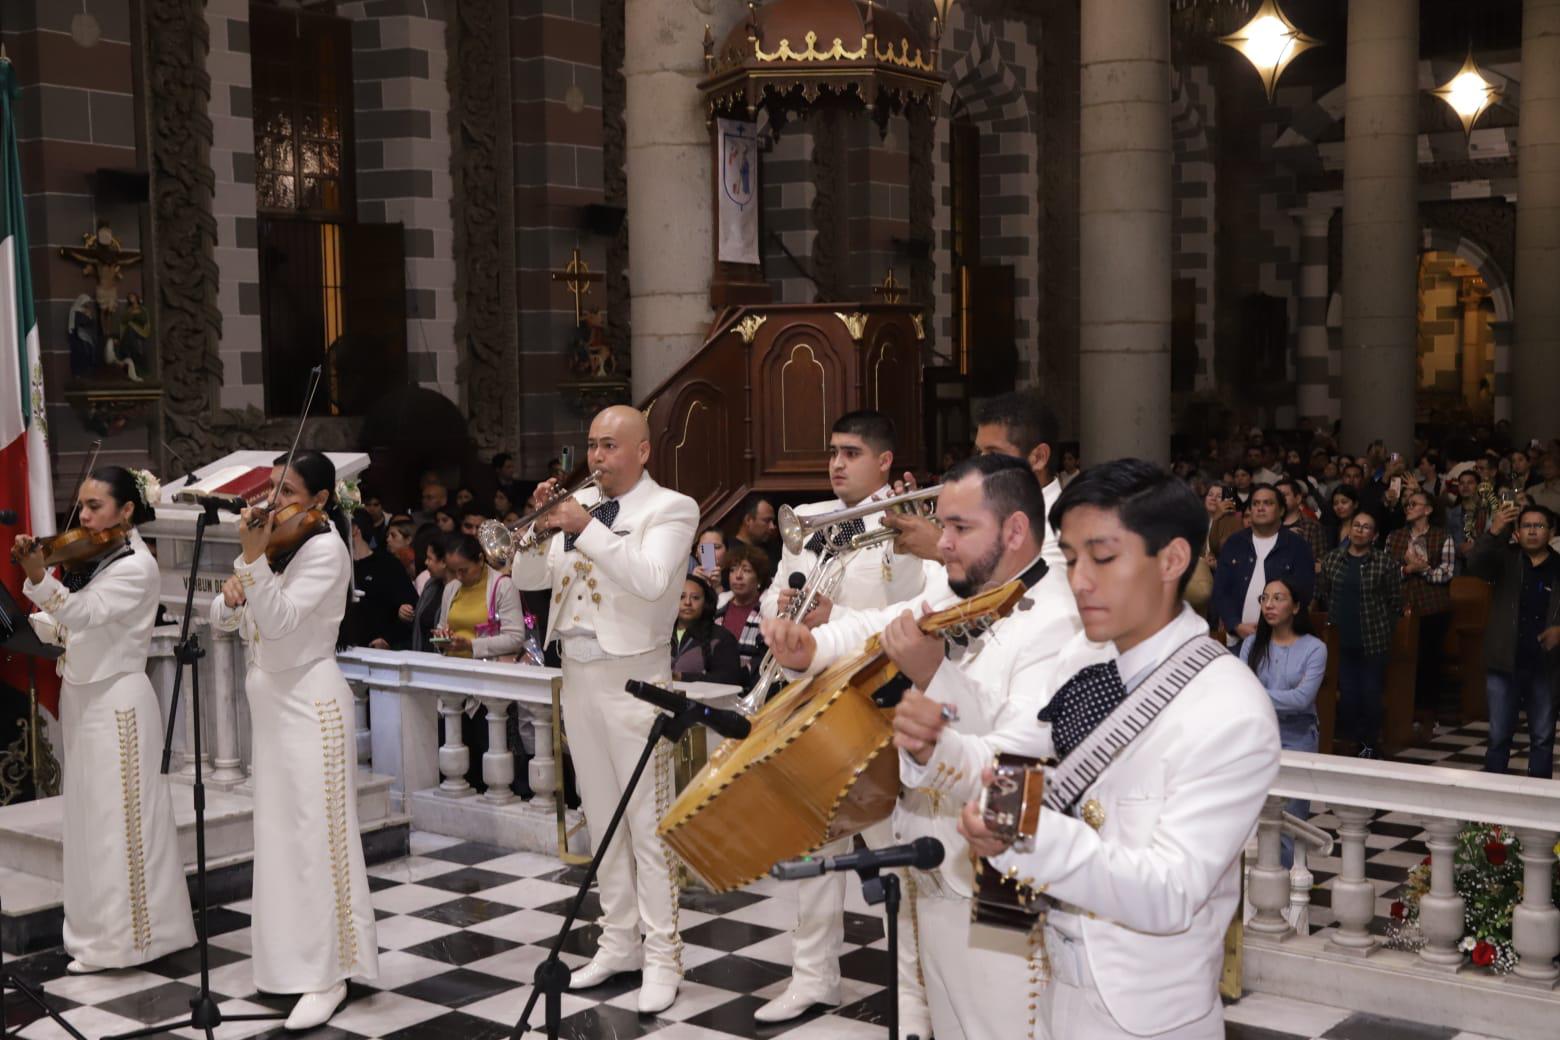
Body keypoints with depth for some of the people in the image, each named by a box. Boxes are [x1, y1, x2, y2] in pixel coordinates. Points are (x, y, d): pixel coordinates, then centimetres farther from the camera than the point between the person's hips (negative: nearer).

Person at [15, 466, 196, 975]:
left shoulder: (138, 566, -14)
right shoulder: (93, 560, 12)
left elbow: (85, 611, -29)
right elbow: (60, 627, 11)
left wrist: (39, 579, -43)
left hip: (116, 701, -9)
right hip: (83, 698, 9)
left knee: (117, 821, -3)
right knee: (89, 819, 14)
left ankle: (121, 937, 4)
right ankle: (97, 928, 23)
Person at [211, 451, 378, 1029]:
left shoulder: (324, 547, -12)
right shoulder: (278, 544, 12)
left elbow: (280, 622, -23)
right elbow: (220, 621, 10)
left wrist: (252, 558, -29)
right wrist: (232, 593, -11)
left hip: (310, 704, -9)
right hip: (271, 702, 9)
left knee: (316, 838, -7)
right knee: (280, 836, 13)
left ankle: (329, 975, -2)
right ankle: (296, 957, 23)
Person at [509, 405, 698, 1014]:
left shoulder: (670, 509, -6)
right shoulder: (578, 503, 10)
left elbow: (651, 580, -23)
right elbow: (528, 579, 8)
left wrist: (586, 528, -24)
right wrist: (538, 527, -8)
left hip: (632, 678, -6)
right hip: (577, 676, 6)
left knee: (648, 822, -3)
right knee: (603, 819, 14)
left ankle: (663, 957, 3)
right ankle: (619, 941, 24)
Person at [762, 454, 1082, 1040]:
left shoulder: (1056, 628, -21)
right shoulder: (952, 590, 6)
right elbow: (876, 627, 21)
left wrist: (937, 678, -38)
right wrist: (811, 646, 1)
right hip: (927, 873, 9)